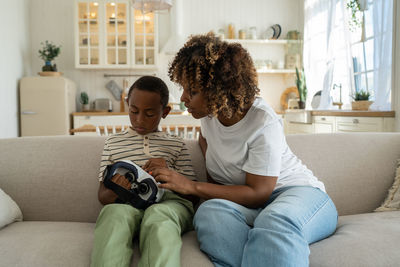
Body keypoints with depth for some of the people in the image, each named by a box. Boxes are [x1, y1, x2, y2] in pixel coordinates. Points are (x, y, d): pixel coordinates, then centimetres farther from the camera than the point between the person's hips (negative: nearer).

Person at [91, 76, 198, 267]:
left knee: (158, 215, -38)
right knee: (113, 212, -37)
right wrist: (114, 191, -8)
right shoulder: (113, 142, 23)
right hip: (125, 203, 1)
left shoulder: (176, 144, 22)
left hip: (168, 202, 0)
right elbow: (102, 196, 18)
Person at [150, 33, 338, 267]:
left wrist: (192, 186, -22)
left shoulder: (264, 124, -21)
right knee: (209, 212, -32)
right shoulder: (210, 112, 2)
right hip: (245, 201, 5)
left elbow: (257, 193, -19)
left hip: (299, 192, -5)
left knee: (276, 221, -43)